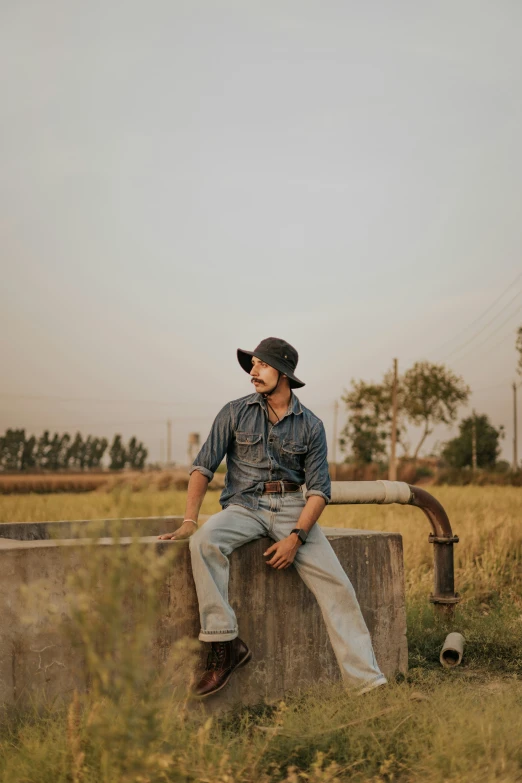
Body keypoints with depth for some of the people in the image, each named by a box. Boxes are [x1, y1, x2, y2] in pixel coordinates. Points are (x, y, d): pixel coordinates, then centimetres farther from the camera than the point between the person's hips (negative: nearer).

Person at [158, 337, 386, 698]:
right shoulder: (235, 413, 2)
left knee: (336, 583, -18)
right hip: (244, 506, 0)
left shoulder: (311, 425, 2)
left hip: (292, 508, 0)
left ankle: (369, 682, -16)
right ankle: (225, 644, -28)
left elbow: (319, 488, -2)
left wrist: (295, 538, -17)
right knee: (205, 541, -33)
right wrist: (190, 521, -14)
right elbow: (204, 467, -1)